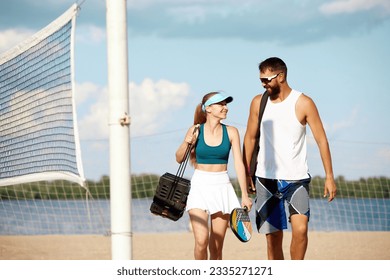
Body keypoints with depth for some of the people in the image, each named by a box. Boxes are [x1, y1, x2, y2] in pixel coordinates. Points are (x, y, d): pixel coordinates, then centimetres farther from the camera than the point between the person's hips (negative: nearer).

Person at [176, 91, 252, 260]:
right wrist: (186, 143, -11)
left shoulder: (231, 132, 2)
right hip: (199, 185, -1)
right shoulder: (196, 130, 0)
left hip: (222, 186, 1)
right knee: (201, 241, -15)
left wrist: (245, 195, -6)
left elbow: (239, 164, 0)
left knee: (216, 246, 2)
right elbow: (179, 159, 9)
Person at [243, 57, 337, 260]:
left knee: (300, 228, -19)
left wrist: (329, 176, -5)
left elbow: (321, 139, -2)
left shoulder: (303, 103, -5)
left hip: (297, 179, -3)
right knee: (273, 237, 2)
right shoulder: (258, 102, 4)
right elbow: (250, 138, 15)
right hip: (266, 179, 3)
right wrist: (246, 173, 13)